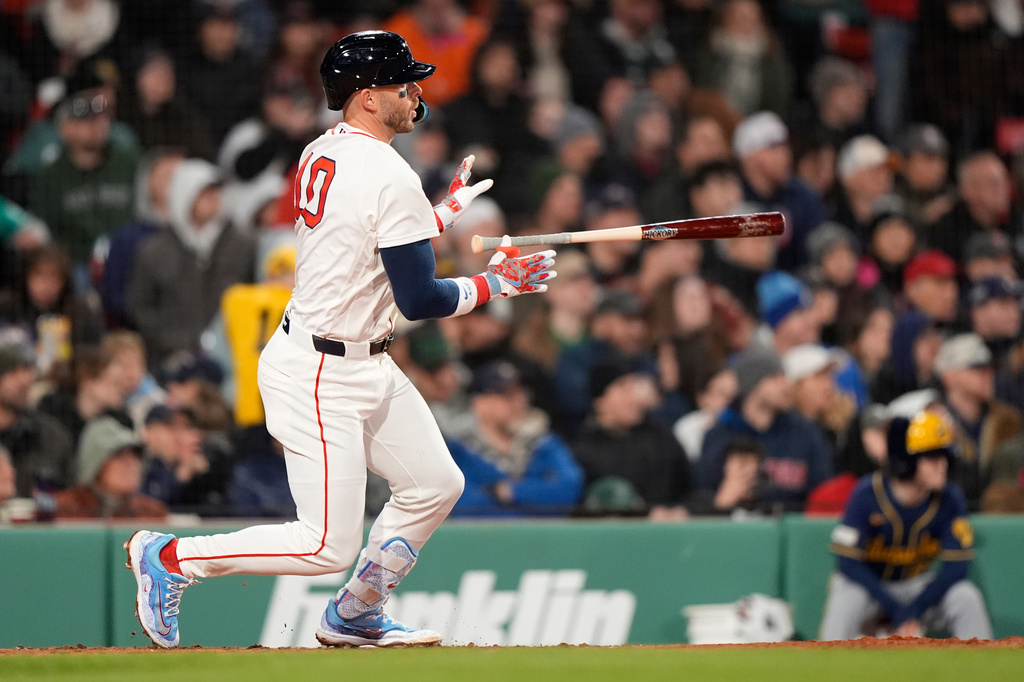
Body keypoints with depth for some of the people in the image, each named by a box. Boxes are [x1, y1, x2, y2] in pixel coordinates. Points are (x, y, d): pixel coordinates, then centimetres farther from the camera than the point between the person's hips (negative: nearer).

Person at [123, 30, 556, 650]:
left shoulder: (320, 155, 7)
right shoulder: (390, 180, -21)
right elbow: (419, 300, -20)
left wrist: (445, 212, 24)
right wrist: (495, 284, -6)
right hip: (323, 379, -10)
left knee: (437, 484, 15)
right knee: (328, 546, -7)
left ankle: (354, 617, 27)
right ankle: (170, 558, 5)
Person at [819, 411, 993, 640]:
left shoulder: (949, 499, -13)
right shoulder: (868, 494, -21)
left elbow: (956, 566, -14)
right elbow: (849, 563, -20)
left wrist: (914, 610, -25)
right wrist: (897, 611, -26)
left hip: (917, 586, 3)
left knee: (966, 596, -25)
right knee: (846, 598, -36)